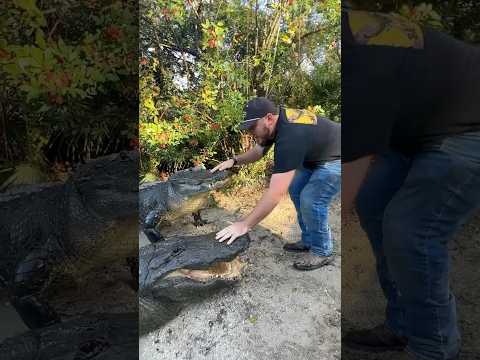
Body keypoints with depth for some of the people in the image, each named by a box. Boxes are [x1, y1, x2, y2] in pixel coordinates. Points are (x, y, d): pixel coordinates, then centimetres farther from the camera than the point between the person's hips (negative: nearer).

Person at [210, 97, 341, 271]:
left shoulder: (290, 137, -39)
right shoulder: (277, 119, -10)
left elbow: (276, 193, -43)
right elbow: (258, 150, 6)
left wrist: (244, 224, -39)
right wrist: (234, 160, -10)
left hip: (336, 159, -9)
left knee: (311, 199, -18)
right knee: (296, 190, 8)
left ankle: (322, 252, 5)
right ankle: (308, 241, 21)